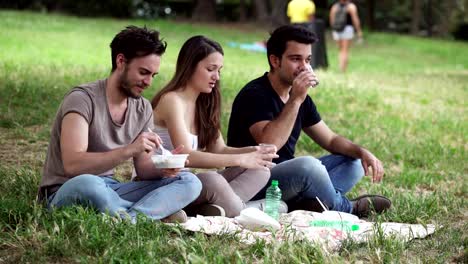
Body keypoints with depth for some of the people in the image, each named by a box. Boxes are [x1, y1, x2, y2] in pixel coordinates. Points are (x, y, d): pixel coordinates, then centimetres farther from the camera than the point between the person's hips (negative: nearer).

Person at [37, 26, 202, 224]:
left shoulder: (143, 109, 6)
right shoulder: (82, 98, -16)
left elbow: (143, 168, 8)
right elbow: (72, 165, -28)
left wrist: (162, 168, -16)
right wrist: (128, 150, -35)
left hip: (109, 192, 7)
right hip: (66, 193, -7)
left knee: (190, 182, -9)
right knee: (87, 183, -43)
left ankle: (130, 217, -31)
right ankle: (155, 215, -24)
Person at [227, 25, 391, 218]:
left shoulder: (300, 97, 10)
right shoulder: (254, 95, -16)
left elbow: (330, 140, 16)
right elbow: (269, 144, -31)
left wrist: (362, 152, -4)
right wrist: (295, 100, -29)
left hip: (288, 177, 9)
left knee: (354, 163, 2)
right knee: (308, 165, -34)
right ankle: (346, 209, -5)